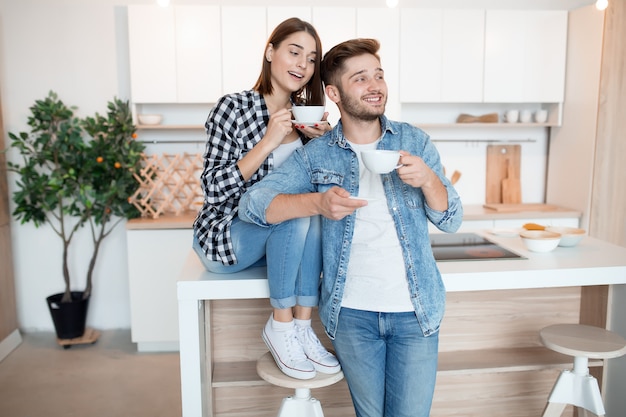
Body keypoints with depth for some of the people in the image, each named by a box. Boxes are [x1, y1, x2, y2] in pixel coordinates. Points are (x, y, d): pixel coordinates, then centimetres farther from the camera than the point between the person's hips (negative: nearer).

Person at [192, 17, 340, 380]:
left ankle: (302, 327, -18)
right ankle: (280, 326, -15)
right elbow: (214, 188, -18)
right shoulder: (234, 107, -12)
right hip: (224, 238, -5)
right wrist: (268, 142, -26)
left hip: (283, 237, 5)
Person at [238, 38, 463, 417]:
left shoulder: (415, 141, 3)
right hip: (352, 312, 0)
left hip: (415, 311, 1)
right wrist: (317, 202, -25)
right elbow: (252, 203, -9)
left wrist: (428, 179, -19)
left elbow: (451, 221, 2)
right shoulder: (316, 155, 0)